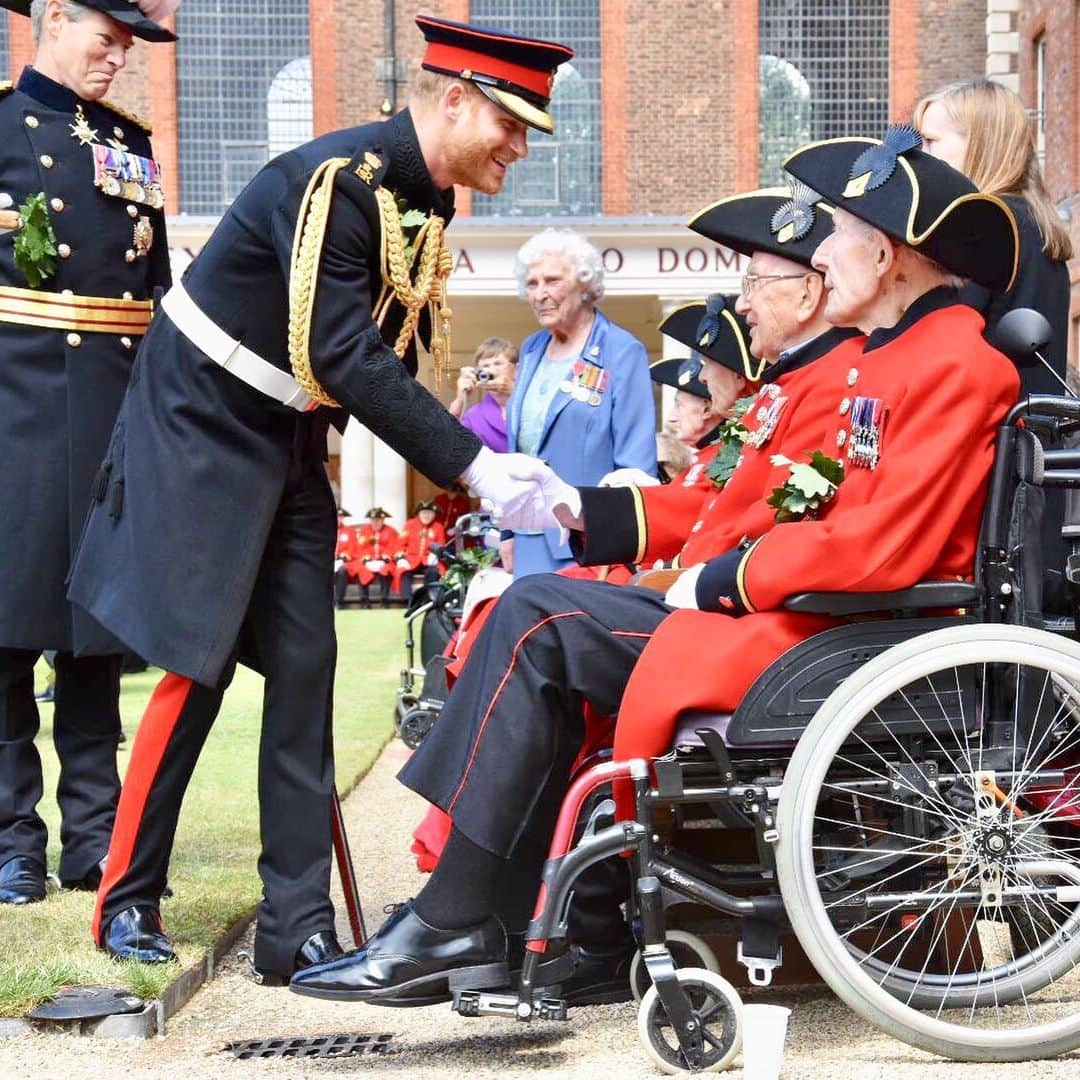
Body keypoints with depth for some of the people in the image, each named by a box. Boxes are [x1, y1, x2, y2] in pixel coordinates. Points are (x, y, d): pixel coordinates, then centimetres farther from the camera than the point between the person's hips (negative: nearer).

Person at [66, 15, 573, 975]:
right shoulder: (334, 179, -24)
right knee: (199, 666, -7)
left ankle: (298, 926, 4)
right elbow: (340, 355, -31)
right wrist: (473, 467, -31)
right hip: (201, 430, -8)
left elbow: (394, 351, 8)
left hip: (293, 448, 8)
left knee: (304, 669, 2)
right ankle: (129, 898, 10)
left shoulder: (431, 203, 3)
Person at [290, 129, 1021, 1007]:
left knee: (538, 620, -13)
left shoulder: (955, 367, -13)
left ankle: (452, 925, -6)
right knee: (537, 619, 3)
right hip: (787, 619, 10)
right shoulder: (877, 363, 18)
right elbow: (769, 509, 16)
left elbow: (878, 550, -22)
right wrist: (591, 511, 12)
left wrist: (718, 579, -13)